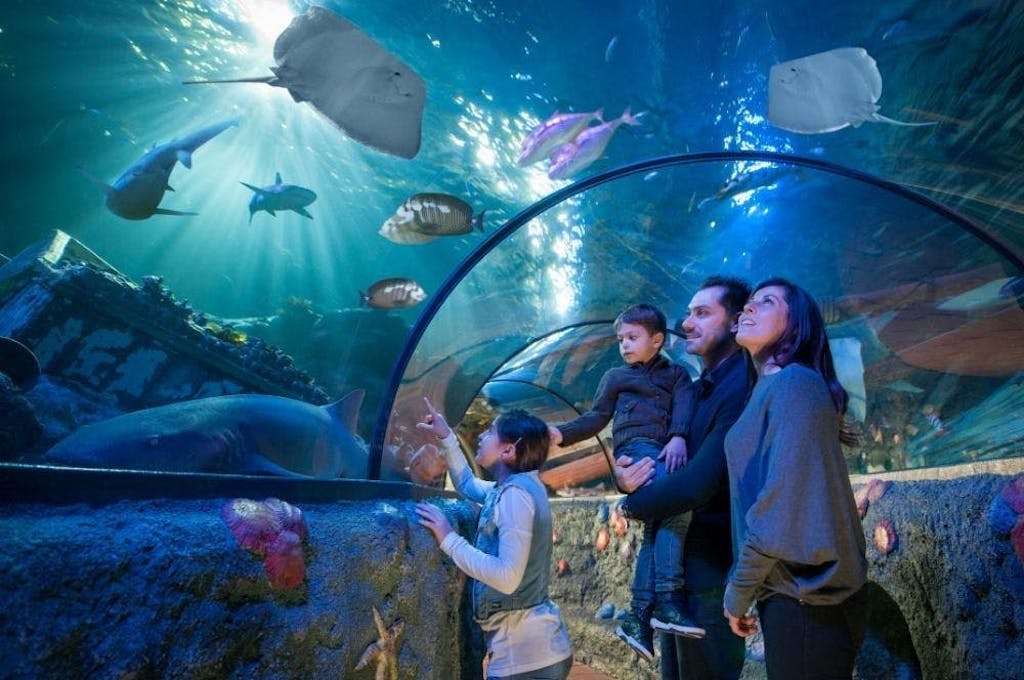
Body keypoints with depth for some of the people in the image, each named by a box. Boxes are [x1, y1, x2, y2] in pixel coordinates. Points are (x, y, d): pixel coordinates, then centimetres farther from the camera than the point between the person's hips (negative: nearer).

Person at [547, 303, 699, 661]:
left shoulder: (677, 374, 24)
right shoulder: (615, 376, 24)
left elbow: (683, 409, 4)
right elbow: (596, 418, 19)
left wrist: (678, 438, -17)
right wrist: (563, 433, 2)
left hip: (667, 453, 3)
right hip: (636, 447, -3)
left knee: (657, 526, -10)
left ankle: (639, 616, -8)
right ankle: (668, 598, -30)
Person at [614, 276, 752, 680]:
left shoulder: (743, 387, -19)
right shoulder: (697, 390, 12)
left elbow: (699, 484, -28)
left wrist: (632, 504, -10)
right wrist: (624, 477, -12)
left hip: (712, 570, -9)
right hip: (679, 567, 9)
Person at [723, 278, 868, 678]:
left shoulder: (795, 382, -15)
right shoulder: (768, 389, 13)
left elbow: (782, 503, -21)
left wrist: (738, 592, -13)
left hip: (805, 598, -8)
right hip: (794, 591, 8)